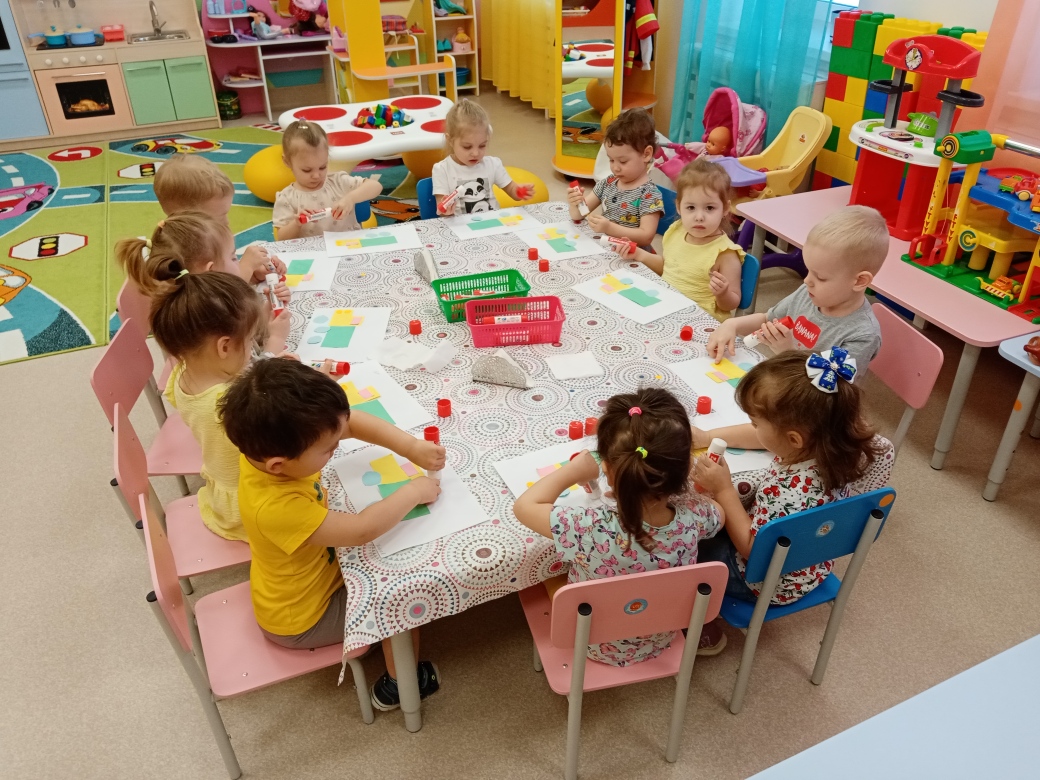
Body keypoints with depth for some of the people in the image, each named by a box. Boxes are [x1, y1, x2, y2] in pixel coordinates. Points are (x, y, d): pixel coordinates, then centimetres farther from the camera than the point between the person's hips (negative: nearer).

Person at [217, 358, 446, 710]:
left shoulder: (269, 443, -22)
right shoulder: (275, 506, -44)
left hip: (310, 571, 7)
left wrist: (410, 447, -24)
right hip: (302, 618, -7)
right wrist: (413, 492, -24)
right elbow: (363, 529, -38)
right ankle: (399, 684, 22)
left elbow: (351, 422, -14)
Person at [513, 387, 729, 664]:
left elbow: (524, 506, -27)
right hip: (660, 641, 3)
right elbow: (720, 513, -4)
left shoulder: (590, 530, -42)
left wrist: (573, 470, -17)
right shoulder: (692, 518, -30)